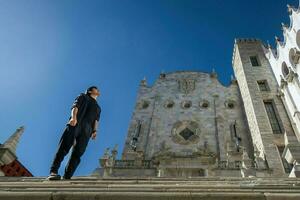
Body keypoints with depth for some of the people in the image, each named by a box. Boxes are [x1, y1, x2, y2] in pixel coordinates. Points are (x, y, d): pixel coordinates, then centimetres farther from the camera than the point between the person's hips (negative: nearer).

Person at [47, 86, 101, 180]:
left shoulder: (98, 108, 35)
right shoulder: (83, 96, 25)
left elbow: (96, 120, 18)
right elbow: (75, 107, 6)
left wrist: (94, 131, -2)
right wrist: (73, 117, -16)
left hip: (86, 130, 3)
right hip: (74, 124, -3)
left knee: (77, 153, -12)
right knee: (64, 147, -17)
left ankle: (66, 177, -18)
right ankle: (53, 172, -25)